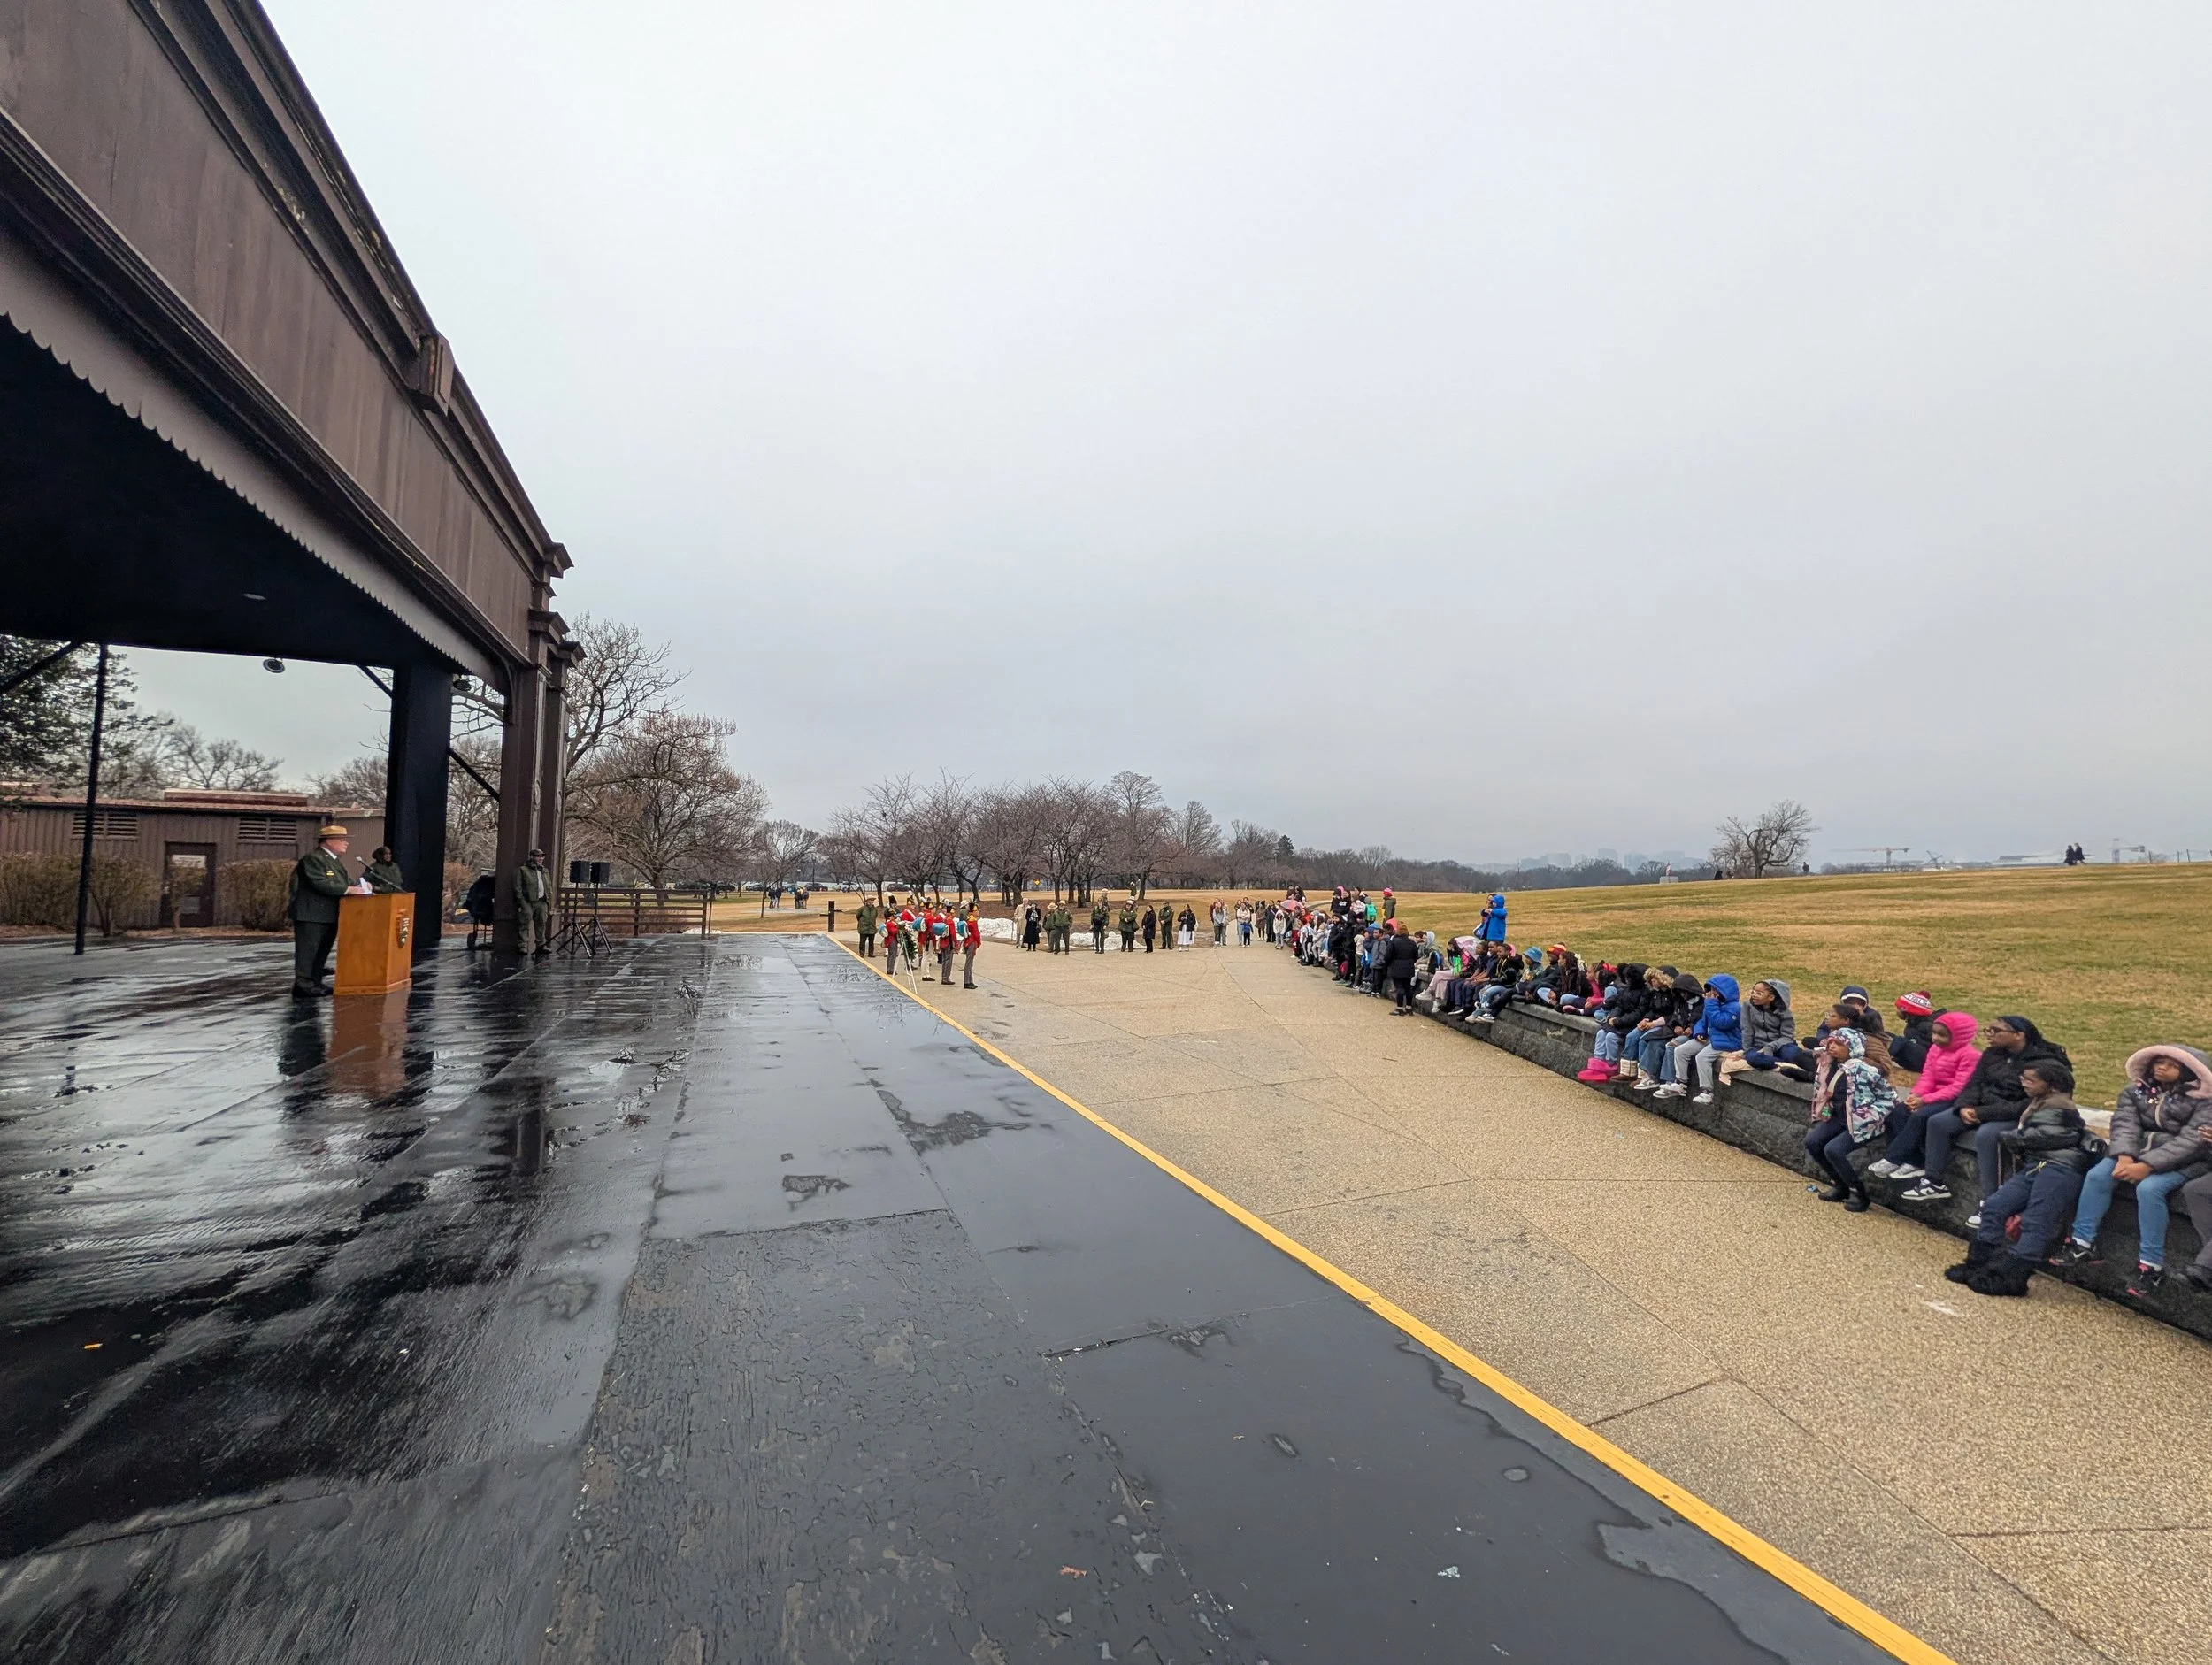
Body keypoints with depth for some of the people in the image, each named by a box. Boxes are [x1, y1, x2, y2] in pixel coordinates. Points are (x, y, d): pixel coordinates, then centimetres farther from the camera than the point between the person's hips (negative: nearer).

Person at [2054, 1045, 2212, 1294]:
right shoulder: (2136, 1090, 5)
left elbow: (2190, 1140, -18)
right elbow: (2125, 1124, -5)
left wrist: (2147, 1166, -28)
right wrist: (2125, 1156, -24)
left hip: (2185, 1160, -5)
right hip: (2140, 1151, 5)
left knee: (2149, 1188, -32)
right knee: (2097, 1175, -19)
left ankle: (2151, 1265, -22)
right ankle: (2082, 1242, -13)